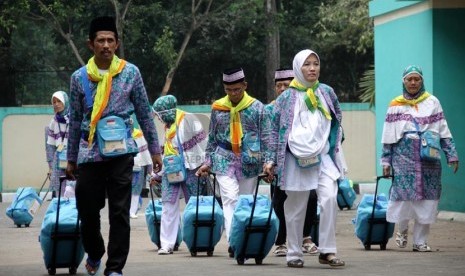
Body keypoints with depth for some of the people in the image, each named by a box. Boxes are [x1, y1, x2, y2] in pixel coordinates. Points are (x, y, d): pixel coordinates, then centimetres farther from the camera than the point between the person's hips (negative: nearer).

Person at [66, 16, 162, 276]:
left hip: (121, 151, -1)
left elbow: (145, 114, 8)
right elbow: (75, 120, 12)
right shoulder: (79, 77, 5)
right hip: (90, 152, 1)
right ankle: (94, 253, 33)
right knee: (88, 210, 6)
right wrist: (71, 158, 14)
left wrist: (155, 149, 8)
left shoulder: (131, 72, 3)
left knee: (120, 213, -3)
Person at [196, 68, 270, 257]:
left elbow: (265, 137, 0)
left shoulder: (256, 107, 1)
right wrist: (207, 162, 13)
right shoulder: (218, 108, 7)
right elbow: (212, 138, 15)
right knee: (231, 199, -15)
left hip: (249, 162, 0)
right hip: (224, 161, 0)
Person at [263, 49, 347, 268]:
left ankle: (327, 251, -12)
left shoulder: (327, 93, 8)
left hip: (323, 157, 1)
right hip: (296, 159, -1)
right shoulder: (287, 98, 1)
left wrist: (336, 145, 15)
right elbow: (277, 130, 3)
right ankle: (294, 254, 16)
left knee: (329, 199, -18)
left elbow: (337, 121, 19)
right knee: (296, 209, 4)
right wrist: (272, 160, 0)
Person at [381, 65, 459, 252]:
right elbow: (388, 137, 8)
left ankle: (420, 240, 8)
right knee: (404, 195, -7)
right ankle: (402, 229, 21)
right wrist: (386, 161, 4)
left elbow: (444, 131, 10)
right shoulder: (396, 105, 8)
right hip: (404, 156, -1)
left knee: (427, 200, -1)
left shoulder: (432, 102, 10)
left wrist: (452, 154, 5)